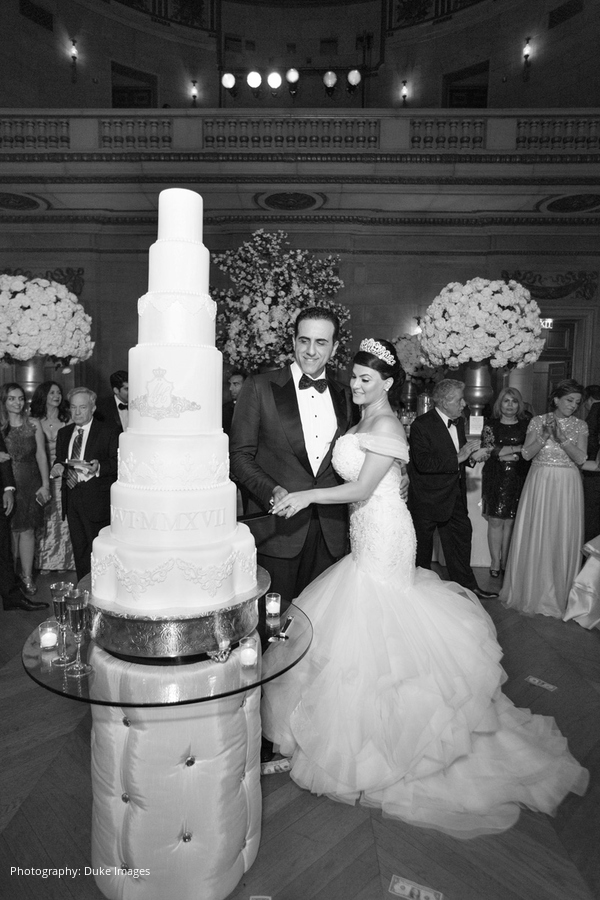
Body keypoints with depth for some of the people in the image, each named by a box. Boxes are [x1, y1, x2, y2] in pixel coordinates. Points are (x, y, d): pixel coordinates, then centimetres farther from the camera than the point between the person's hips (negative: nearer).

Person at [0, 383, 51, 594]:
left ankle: (27, 576, 10)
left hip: (30, 484, 0)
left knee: (27, 530, 1)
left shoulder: (33, 424, 2)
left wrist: (45, 485, 0)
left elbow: (41, 455, 3)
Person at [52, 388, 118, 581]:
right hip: (71, 498, 6)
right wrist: (58, 467, -2)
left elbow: (117, 462, -8)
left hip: (96, 500, -6)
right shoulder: (63, 433, 15)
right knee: (79, 548, 14)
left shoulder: (108, 433, -4)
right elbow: (60, 460, 21)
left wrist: (99, 467, -26)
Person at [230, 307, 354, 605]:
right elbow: (239, 456, -4)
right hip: (277, 526, -3)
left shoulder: (343, 395, 10)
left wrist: (349, 522, 7)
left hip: (329, 531, 4)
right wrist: (272, 492, -20)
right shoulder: (260, 387, -3)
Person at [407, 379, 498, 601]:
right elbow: (423, 463, -30)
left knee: (462, 535, 12)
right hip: (428, 497, -7)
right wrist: (458, 458, -29)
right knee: (422, 544, 10)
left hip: (454, 495, 7)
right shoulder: (421, 425, -21)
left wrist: (472, 455, -4)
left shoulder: (459, 421, 4)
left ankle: (467, 585, 26)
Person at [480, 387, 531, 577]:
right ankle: (495, 562, 7)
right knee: (495, 521, -1)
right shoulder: (491, 424, 4)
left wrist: (503, 452, -10)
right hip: (495, 478, -1)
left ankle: (505, 562, 14)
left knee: (510, 521, 4)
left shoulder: (526, 425, 8)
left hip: (518, 478, 1)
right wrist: (519, 448, -7)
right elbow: (489, 449, -8)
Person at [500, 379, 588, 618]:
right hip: (540, 483, -1)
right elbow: (527, 454, -6)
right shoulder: (538, 421, 2)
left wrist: (562, 437, -19)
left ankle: (559, 595, 19)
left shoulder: (580, 426, 4)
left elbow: (580, 459, -7)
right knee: (535, 537, 4)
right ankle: (532, 590, 19)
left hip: (567, 486, 1)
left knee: (563, 539, 4)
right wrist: (545, 435, -19)